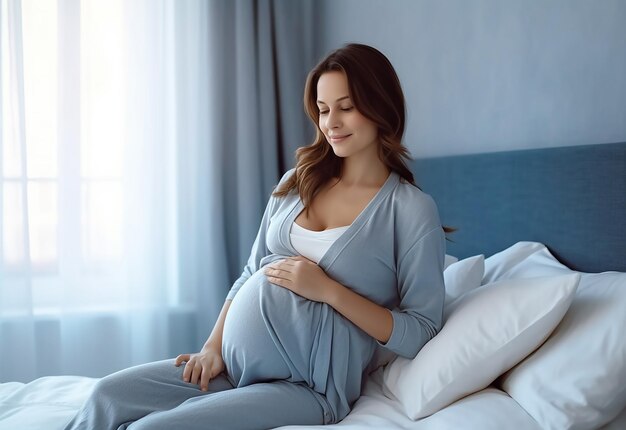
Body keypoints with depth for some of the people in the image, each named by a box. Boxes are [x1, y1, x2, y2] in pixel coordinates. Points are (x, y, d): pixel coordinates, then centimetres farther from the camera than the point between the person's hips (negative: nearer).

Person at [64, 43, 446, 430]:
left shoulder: (412, 209, -8)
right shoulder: (297, 183, 9)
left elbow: (421, 333, -10)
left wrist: (328, 290, -17)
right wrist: (213, 347, 1)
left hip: (309, 388, -5)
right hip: (235, 366, 6)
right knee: (108, 396, -9)